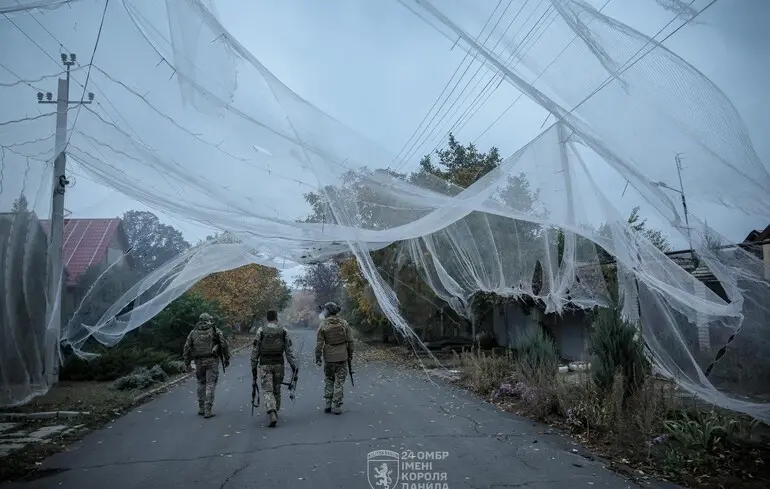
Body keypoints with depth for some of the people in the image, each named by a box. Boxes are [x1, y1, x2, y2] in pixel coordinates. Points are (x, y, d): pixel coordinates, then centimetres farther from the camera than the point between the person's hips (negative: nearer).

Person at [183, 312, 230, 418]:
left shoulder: (193, 332, 11)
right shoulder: (216, 331, 2)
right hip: (212, 361, -3)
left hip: (199, 362, 3)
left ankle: (201, 408, 22)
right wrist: (227, 359, 5)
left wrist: (187, 364, 13)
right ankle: (207, 410, -2)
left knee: (201, 384, 19)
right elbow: (224, 345, -4)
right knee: (210, 385, 1)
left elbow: (187, 348, 8)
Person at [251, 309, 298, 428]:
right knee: (276, 390, 16)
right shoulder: (284, 331, 1)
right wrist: (294, 365, 2)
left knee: (267, 391, -1)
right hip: (279, 365, 2)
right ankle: (275, 412, 27)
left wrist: (253, 367, 8)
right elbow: (289, 350, -1)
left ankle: (272, 416, -17)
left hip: (264, 365, -2)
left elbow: (255, 351, 0)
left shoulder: (261, 331, -1)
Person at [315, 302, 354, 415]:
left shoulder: (323, 325, -6)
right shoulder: (344, 323, -1)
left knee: (328, 380, 16)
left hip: (329, 358, 0)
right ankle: (336, 406, 6)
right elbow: (350, 341, 1)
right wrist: (350, 354, 11)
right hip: (342, 357, 1)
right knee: (339, 382, 6)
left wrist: (318, 358, 0)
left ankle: (328, 404, 15)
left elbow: (319, 343, -6)